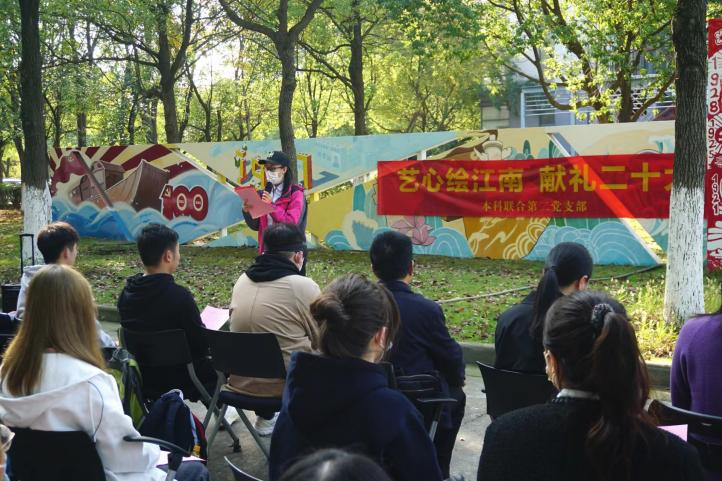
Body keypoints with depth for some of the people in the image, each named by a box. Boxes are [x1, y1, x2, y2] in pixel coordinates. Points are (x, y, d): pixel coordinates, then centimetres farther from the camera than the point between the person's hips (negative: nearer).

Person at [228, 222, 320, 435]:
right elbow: (323, 341, -6)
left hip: (240, 380, 6)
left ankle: (265, 418, 34)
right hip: (286, 383, -5)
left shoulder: (242, 280, 1)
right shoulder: (304, 286, -15)